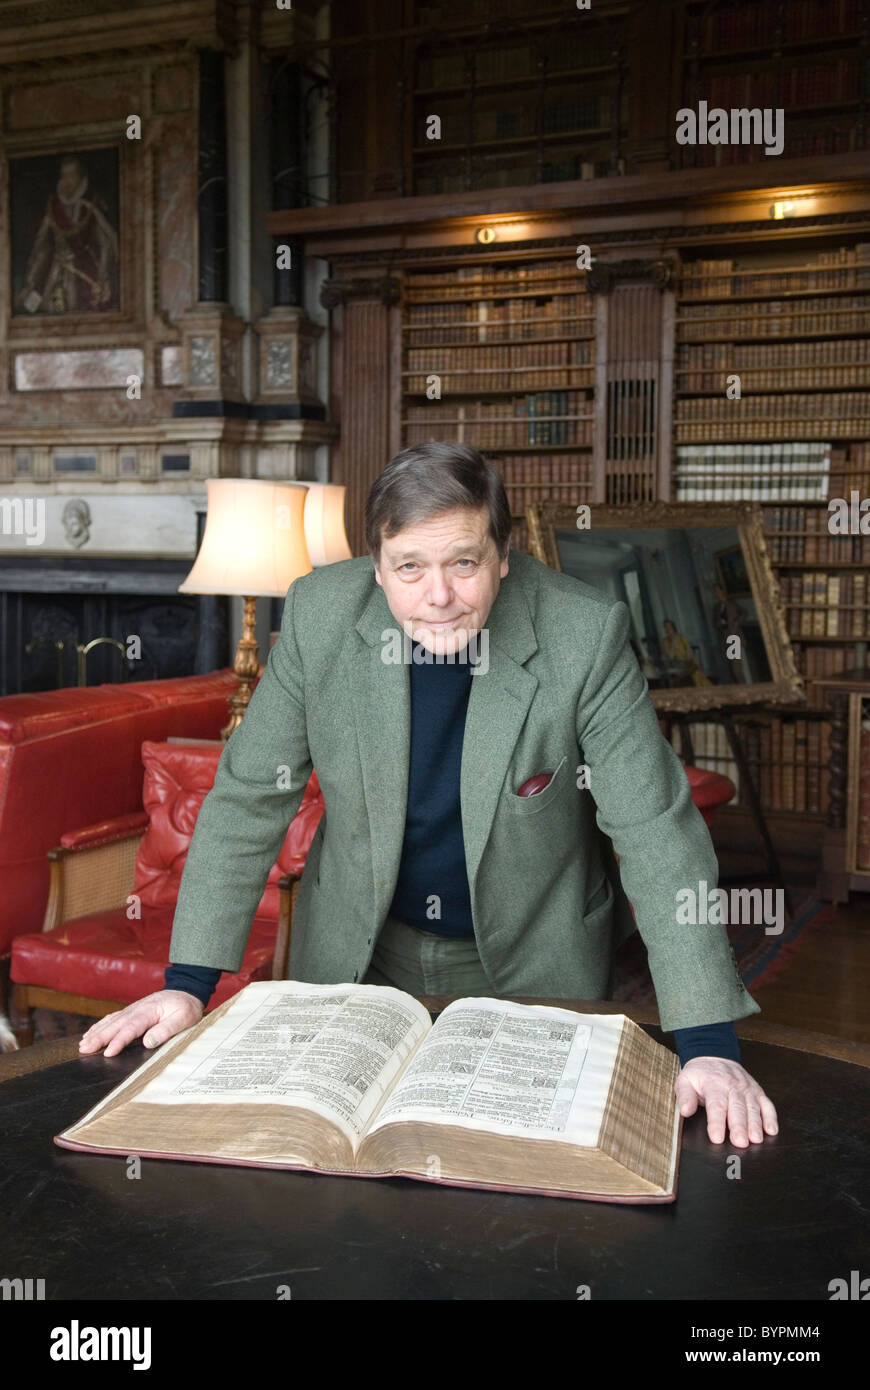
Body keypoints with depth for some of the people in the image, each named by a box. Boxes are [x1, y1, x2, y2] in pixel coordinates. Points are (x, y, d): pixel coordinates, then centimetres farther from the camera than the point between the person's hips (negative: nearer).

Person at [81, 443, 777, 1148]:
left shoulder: (586, 634, -23)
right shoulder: (319, 613, -17)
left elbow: (657, 831, -22)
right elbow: (249, 798, -9)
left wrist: (709, 1043, -28)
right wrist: (189, 981, -14)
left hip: (532, 966, -1)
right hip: (357, 956, 2)